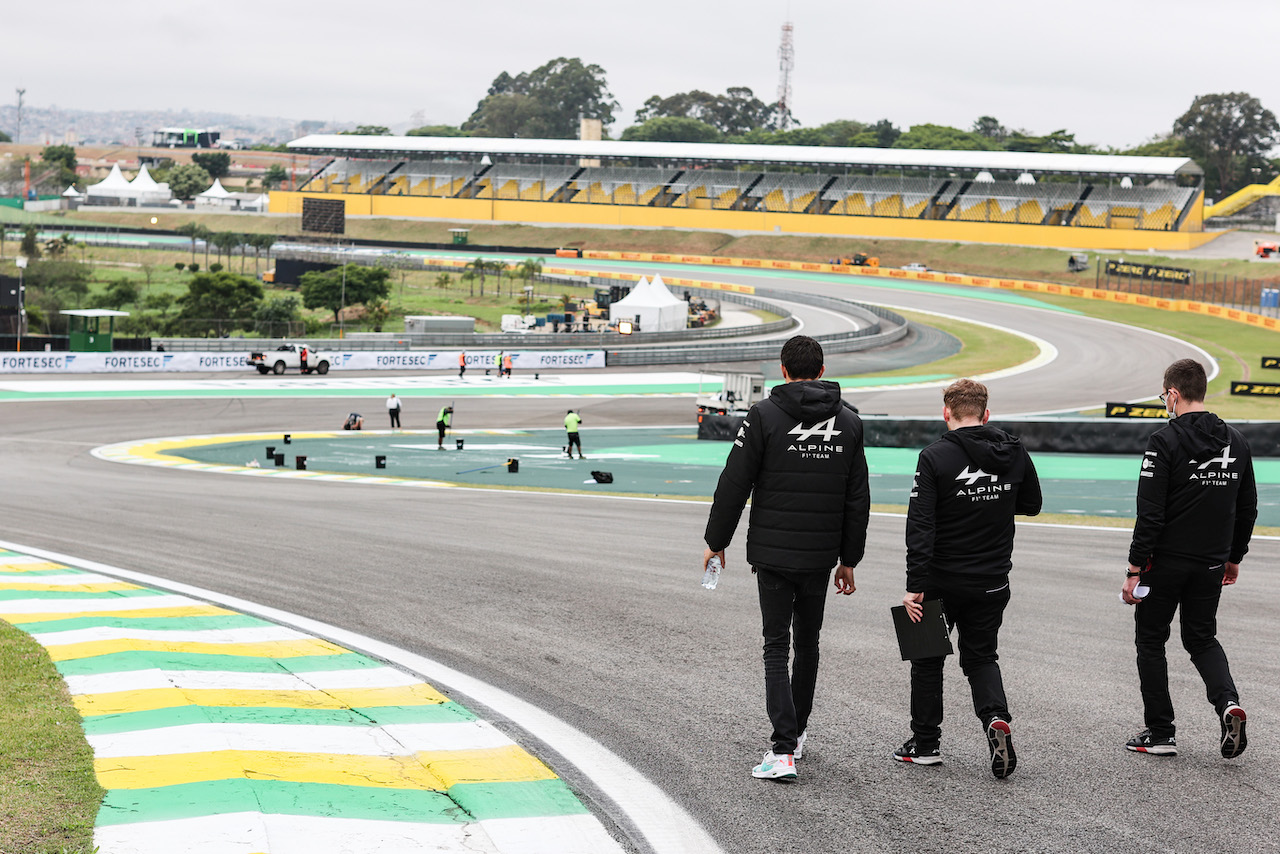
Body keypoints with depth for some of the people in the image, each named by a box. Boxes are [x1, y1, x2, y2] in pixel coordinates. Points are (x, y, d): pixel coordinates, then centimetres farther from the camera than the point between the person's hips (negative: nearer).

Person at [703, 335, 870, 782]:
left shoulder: (764, 415, -8)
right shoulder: (848, 422, 4)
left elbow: (734, 483, -8)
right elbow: (857, 499, 8)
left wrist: (716, 540, 4)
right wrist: (849, 559, 15)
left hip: (773, 553, -3)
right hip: (821, 556, 3)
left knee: (777, 648, -1)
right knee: (808, 643, 19)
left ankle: (784, 750, -12)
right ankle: (797, 730, 33)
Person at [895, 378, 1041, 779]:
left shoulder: (935, 458, -14)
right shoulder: (1015, 454, -1)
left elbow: (920, 528, -19)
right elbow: (1032, 505, 14)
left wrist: (914, 587, -19)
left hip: (942, 580, -3)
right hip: (993, 581, 3)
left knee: (928, 656, 14)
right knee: (981, 655, 16)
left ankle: (925, 743, 20)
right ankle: (996, 717, -11)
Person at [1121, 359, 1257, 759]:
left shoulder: (1164, 441, -14)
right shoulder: (1236, 441, 5)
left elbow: (1150, 514, -18)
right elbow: (1247, 508, 12)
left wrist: (1135, 569, -13)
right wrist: (1234, 557, 22)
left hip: (1167, 561, -5)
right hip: (1212, 564, 5)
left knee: (1150, 640, 10)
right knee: (1202, 638, 19)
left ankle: (1160, 733, 11)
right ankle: (1228, 701, -8)